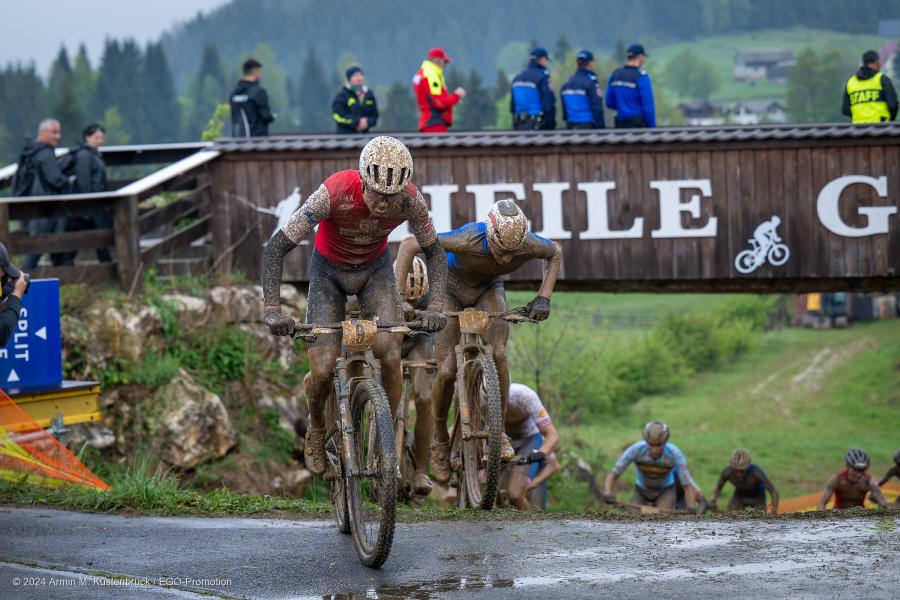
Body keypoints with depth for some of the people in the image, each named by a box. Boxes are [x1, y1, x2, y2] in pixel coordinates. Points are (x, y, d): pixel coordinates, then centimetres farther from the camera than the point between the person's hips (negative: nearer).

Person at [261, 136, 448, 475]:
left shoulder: (410, 199, -28)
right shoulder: (334, 193, -36)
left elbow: (434, 250, -11)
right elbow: (276, 248, -32)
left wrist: (436, 306, -26)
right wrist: (272, 310, -42)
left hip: (376, 268, 2)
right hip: (329, 270, -2)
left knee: (390, 356, -18)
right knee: (323, 370, -11)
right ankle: (316, 429, 21)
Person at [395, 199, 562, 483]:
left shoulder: (529, 245, -31)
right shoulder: (468, 241, -42)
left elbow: (555, 253, -4)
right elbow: (409, 245, -33)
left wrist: (543, 298, -14)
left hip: (488, 289, 2)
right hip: (451, 288, -2)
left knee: (498, 354, -23)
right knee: (447, 371, -11)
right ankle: (439, 439, 14)